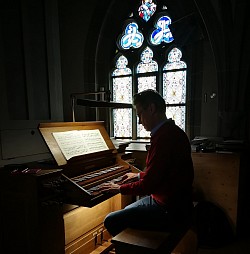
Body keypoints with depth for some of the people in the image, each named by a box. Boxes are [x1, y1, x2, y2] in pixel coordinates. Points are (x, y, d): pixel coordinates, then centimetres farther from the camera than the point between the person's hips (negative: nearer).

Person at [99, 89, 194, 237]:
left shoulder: (164, 137, -25)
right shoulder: (172, 131, 9)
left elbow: (148, 186, -23)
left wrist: (120, 188, -8)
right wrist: (139, 176, 24)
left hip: (171, 212, -10)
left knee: (111, 221, -8)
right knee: (126, 211, 23)